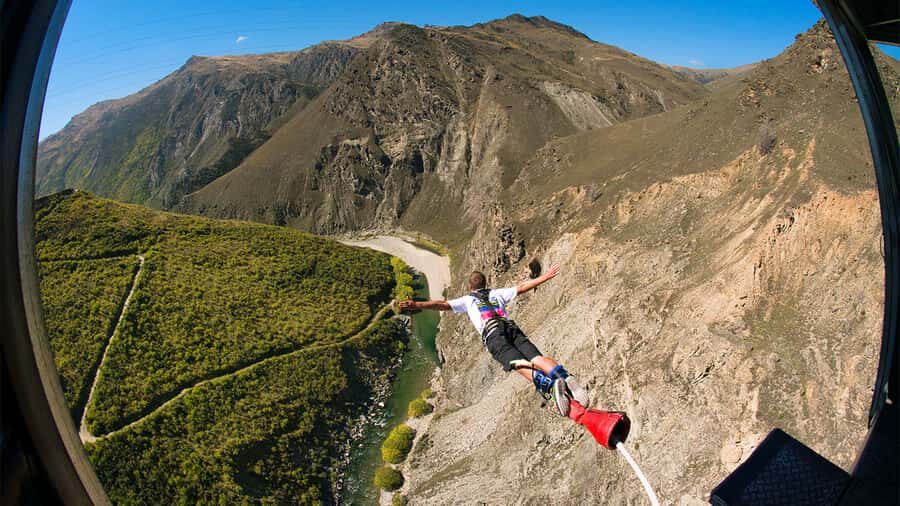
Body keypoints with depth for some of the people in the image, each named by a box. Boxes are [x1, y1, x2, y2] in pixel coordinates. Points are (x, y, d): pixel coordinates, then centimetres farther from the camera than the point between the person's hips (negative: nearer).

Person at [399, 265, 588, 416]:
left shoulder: (467, 300, 25)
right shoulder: (497, 293, 33)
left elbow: (442, 304, 13)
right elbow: (522, 287, 34)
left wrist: (416, 305, 8)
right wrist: (545, 277, 42)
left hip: (492, 334, -3)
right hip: (512, 328, 4)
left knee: (522, 365, -21)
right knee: (537, 358, -13)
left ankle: (551, 386, -48)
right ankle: (565, 377, -42)